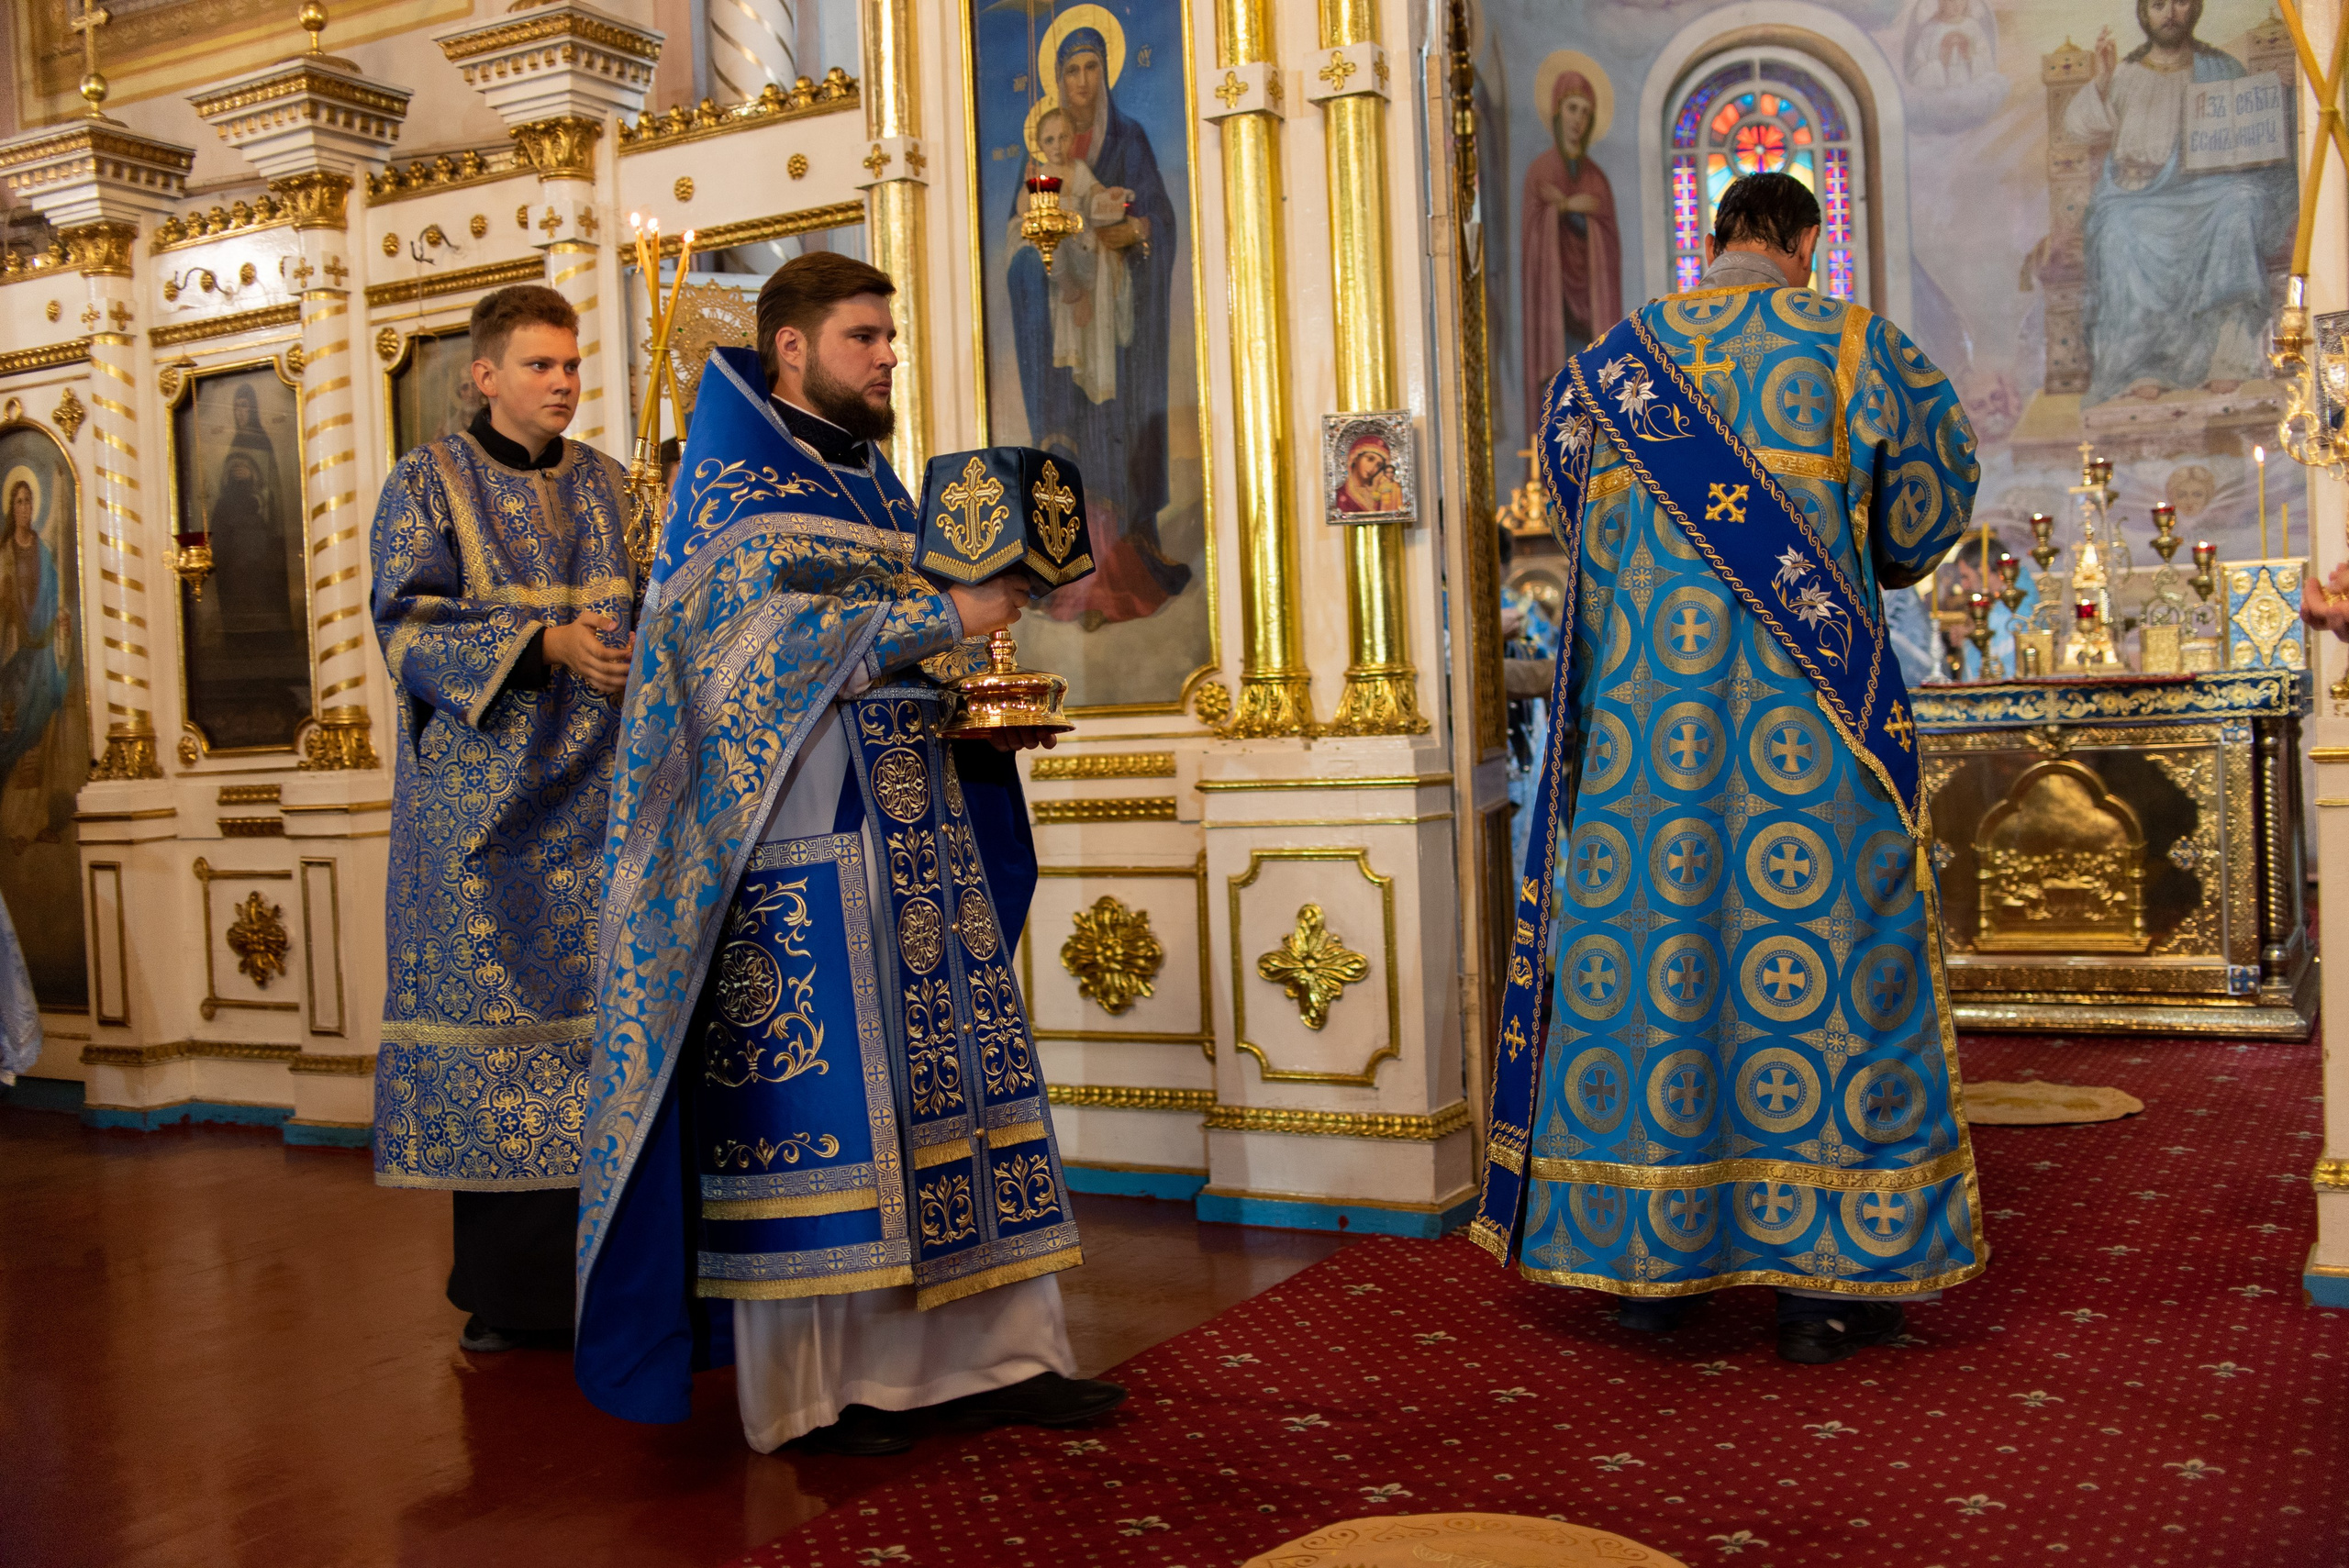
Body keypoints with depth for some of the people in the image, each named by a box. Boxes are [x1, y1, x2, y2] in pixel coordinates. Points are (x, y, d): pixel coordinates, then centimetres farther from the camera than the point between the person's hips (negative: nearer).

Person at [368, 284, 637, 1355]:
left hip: (598, 796, 4)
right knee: (493, 1010, -3)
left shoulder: (607, 486, 16)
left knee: (602, 1009, -1)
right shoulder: (429, 484, 4)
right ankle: (505, 1284, 6)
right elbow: (408, 623, -7)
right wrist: (545, 643, -19)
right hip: (486, 805, -3)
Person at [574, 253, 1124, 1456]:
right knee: (814, 1084, -6)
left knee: (951, 1071, 5)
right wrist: (941, 619, -17)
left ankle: (987, 1350, 11)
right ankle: (817, 1378, 4)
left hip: (920, 838, 7)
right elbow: (767, 631, -15)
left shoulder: (877, 486, 21)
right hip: (801, 843, -7)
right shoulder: (733, 485, 0)